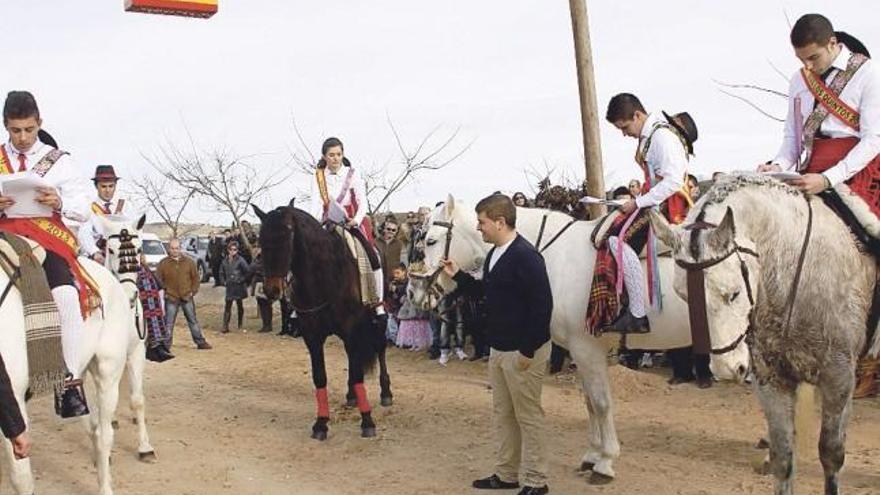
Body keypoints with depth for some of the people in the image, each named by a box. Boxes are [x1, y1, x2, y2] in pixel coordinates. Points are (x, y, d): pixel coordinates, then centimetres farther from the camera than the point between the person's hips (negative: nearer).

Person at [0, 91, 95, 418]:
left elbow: (83, 209, 8)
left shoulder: (59, 160, 13)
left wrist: (59, 202, -13)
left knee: (67, 294, -30)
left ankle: (71, 382, -23)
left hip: (48, 235, -2)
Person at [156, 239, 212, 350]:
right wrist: (163, 292, -5)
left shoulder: (189, 261, 3)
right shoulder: (163, 263, -2)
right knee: (169, 322, 3)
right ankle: (166, 344, 10)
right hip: (171, 298, -1)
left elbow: (195, 277, 8)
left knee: (193, 320, 10)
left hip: (187, 296, 2)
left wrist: (193, 291, 0)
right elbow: (159, 279, 3)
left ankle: (200, 342, 17)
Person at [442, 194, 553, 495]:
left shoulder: (525, 256, -21)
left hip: (523, 351, -9)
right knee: (502, 414, 18)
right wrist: (457, 275, 9)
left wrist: (527, 351, -22)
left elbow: (542, 306, -23)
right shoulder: (494, 254, 8)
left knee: (528, 416, 3)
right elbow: (484, 290, 23)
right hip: (498, 348, 10)